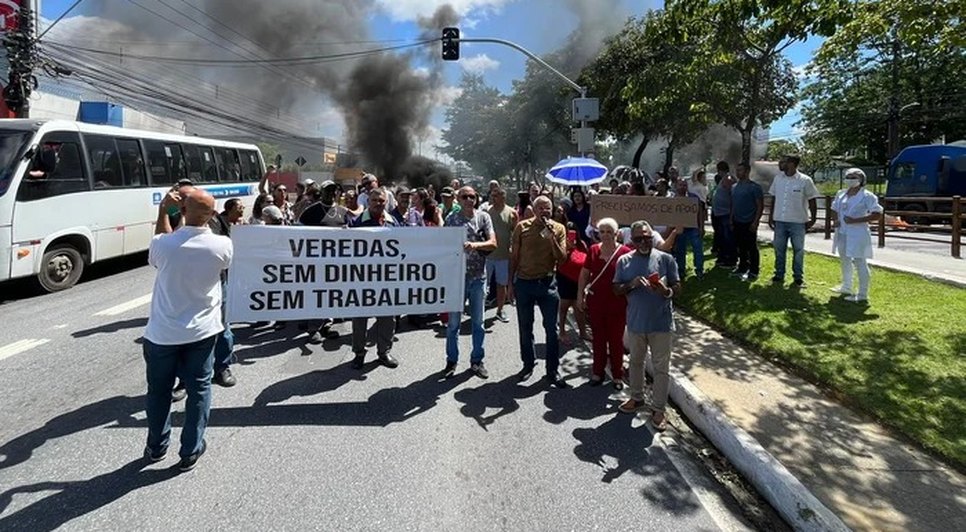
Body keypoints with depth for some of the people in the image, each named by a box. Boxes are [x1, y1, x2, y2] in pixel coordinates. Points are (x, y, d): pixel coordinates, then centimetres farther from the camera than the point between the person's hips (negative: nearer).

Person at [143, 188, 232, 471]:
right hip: (202, 331, 0)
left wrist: (162, 211, 5)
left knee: (158, 390, 18)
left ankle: (156, 447, 35)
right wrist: (204, 223, 8)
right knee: (199, 389, 12)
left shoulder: (163, 244, -18)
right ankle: (191, 451, 20)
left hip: (163, 332, 0)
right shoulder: (222, 245, -16)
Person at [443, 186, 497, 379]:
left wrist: (475, 244, -25)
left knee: (478, 322, 10)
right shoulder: (451, 219, 0)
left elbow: (493, 244, -7)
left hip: (478, 276, 1)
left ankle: (476, 360, 23)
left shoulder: (483, 217, 0)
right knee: (453, 322, 7)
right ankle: (451, 360, 21)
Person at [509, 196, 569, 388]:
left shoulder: (558, 229, -1)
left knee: (551, 329, 3)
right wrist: (511, 281, 4)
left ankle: (552, 371, 14)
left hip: (547, 283, 0)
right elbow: (514, 256, 4)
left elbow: (562, 258, -6)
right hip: (524, 282, 1)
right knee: (525, 327, 11)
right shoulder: (522, 227, -1)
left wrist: (552, 238, -18)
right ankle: (528, 364, 29)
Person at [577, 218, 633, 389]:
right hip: (595, 302, 3)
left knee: (616, 340, 8)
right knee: (598, 338, 14)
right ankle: (598, 372, 28)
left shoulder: (625, 252, -10)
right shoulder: (593, 250, 1)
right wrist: (580, 295, 6)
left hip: (617, 304, -3)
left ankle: (617, 375, 23)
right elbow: (584, 274, 9)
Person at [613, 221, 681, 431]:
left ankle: (658, 409, 19)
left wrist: (667, 291, -26)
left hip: (661, 323, -2)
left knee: (661, 367, 6)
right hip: (636, 322, 2)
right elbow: (616, 290, 0)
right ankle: (637, 397, 39)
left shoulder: (665, 259, -6)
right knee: (636, 362, 19)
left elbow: (678, 287, -4)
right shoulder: (624, 261, -1)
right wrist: (632, 284, -20)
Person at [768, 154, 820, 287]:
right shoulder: (778, 178, 4)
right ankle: (779, 275, 20)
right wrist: (771, 216, 8)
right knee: (779, 249, 9)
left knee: (798, 250, 5)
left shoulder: (805, 180, -8)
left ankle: (798, 278, 14)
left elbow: (812, 201, -3)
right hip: (779, 221, 4)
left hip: (797, 222, -4)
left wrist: (812, 219, -4)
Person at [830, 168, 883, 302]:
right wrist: (836, 220, 3)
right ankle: (846, 287, 36)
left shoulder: (867, 196, -10)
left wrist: (855, 220, -21)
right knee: (845, 260, 20)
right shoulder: (841, 194, 10)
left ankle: (862, 295, -5)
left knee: (860, 262, -7)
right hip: (842, 233, 8)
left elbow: (877, 215, -14)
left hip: (857, 234, -8)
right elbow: (835, 209, 23)